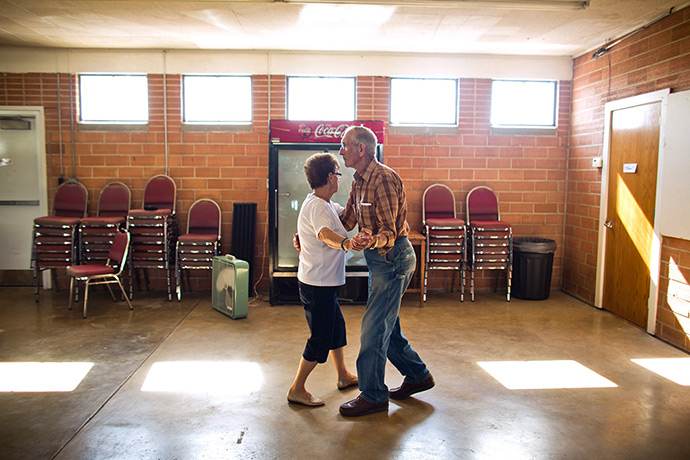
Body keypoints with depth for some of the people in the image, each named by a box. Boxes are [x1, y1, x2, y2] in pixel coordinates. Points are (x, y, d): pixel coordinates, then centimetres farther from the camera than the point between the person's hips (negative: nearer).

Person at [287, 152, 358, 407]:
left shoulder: (326, 205, 11)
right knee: (321, 338, 0)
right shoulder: (317, 206, -22)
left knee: (336, 326, 23)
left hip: (323, 283, 11)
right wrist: (345, 242, -61)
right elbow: (324, 233, -42)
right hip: (318, 284, -11)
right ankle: (296, 389, 13)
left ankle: (343, 376, 41)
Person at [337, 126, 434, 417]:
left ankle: (373, 396, 10)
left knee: (374, 327, -4)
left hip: (393, 259, -10)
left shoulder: (384, 179, -20)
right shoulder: (359, 181, 10)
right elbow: (345, 221, 15)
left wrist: (371, 241, -45)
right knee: (386, 326, 16)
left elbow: (390, 232, -24)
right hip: (380, 259, 10)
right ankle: (417, 376, 32)